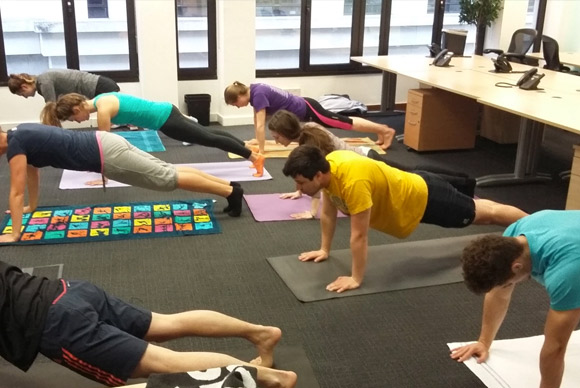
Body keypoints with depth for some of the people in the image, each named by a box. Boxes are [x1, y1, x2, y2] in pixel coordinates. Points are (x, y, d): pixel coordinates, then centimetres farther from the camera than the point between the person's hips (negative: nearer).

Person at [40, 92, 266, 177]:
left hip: (166, 120, -9)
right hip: (165, 112, 9)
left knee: (209, 139, -1)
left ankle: (255, 157, 7)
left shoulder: (103, 110, -20)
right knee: (208, 135, 18)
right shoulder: (99, 100, 8)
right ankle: (249, 149, 31)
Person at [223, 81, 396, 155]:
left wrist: (261, 150, -21)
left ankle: (385, 130, 11)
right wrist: (257, 141, 18)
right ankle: (381, 129, 31)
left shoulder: (258, 94, -26)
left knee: (345, 123, 0)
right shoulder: (253, 90, 2)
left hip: (306, 110, -9)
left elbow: (261, 125, -26)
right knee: (342, 121, 18)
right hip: (303, 107, 9)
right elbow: (256, 120, 14)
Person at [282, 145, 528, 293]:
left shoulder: (353, 181, -41)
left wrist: (356, 279, -29)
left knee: (482, 214, 14)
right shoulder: (329, 165, -14)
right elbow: (328, 213, 1)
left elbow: (359, 236, -36)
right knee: (475, 212, 30)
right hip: (411, 188, 8)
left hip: (423, 198, -8)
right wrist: (324, 250, 6)